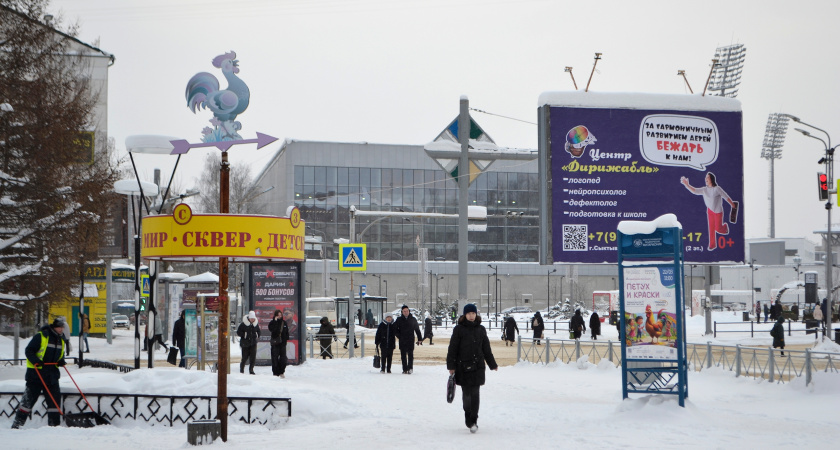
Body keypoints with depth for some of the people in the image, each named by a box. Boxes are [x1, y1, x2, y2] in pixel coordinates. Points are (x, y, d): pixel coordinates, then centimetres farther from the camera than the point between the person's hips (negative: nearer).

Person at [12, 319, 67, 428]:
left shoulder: (61, 340, 11)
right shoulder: (40, 336, -11)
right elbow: (29, 351, -11)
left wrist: (61, 361, 2)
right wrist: (36, 361, -26)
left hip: (52, 373, 6)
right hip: (35, 373, -6)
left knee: (55, 398, 1)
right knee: (29, 399, -2)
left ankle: (54, 424, 8)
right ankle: (17, 423, 5)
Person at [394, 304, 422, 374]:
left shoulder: (413, 319, 6)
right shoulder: (399, 319, 5)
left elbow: (417, 329, 13)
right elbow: (395, 328, 13)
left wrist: (419, 338, 11)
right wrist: (398, 335, 1)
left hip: (411, 340, -1)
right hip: (402, 341, 1)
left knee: (410, 354, -8)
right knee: (403, 355, 3)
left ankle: (410, 368, -7)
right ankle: (405, 369, 7)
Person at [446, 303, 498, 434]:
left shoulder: (480, 329, 10)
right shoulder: (458, 329, 0)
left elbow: (486, 348, 17)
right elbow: (452, 349, 0)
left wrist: (493, 364, 21)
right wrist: (451, 366, -5)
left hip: (477, 366, 1)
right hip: (463, 366, -1)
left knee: (475, 394, -6)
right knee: (466, 393, 3)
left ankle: (473, 421, -4)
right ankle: (468, 417, 20)